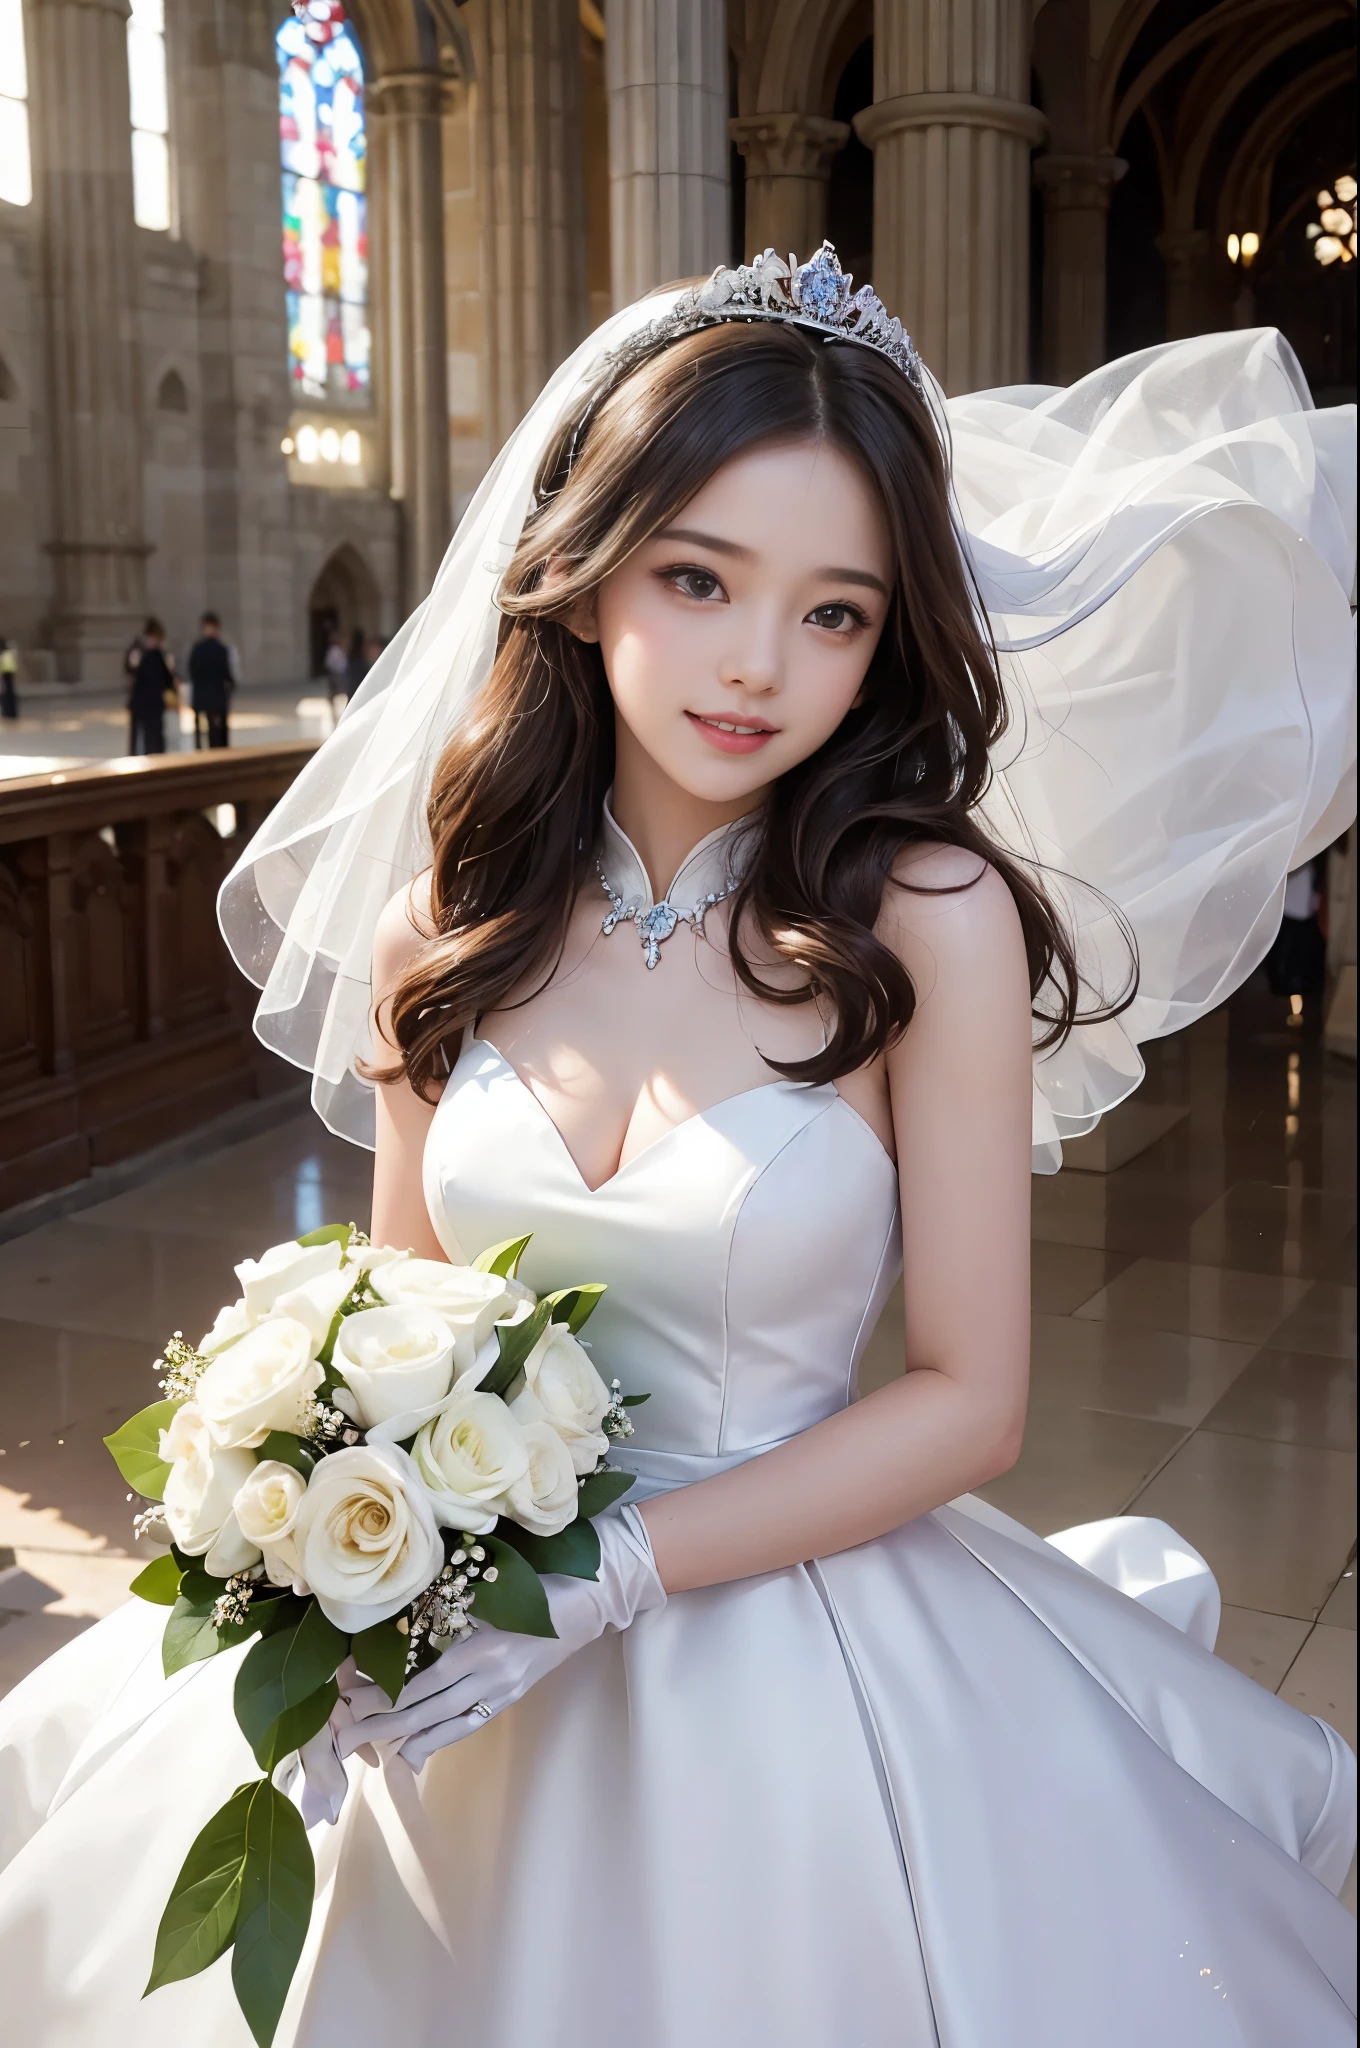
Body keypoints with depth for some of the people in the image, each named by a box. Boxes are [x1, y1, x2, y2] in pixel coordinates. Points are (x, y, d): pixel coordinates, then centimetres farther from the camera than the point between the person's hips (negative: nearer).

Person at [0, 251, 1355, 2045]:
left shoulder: (930, 918, -16)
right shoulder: (441, 932, -5)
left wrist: (610, 1573, -21)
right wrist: (363, 1584, -13)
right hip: (476, 1660, 4)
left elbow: (968, 1400, -13)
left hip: (807, 1650, -3)